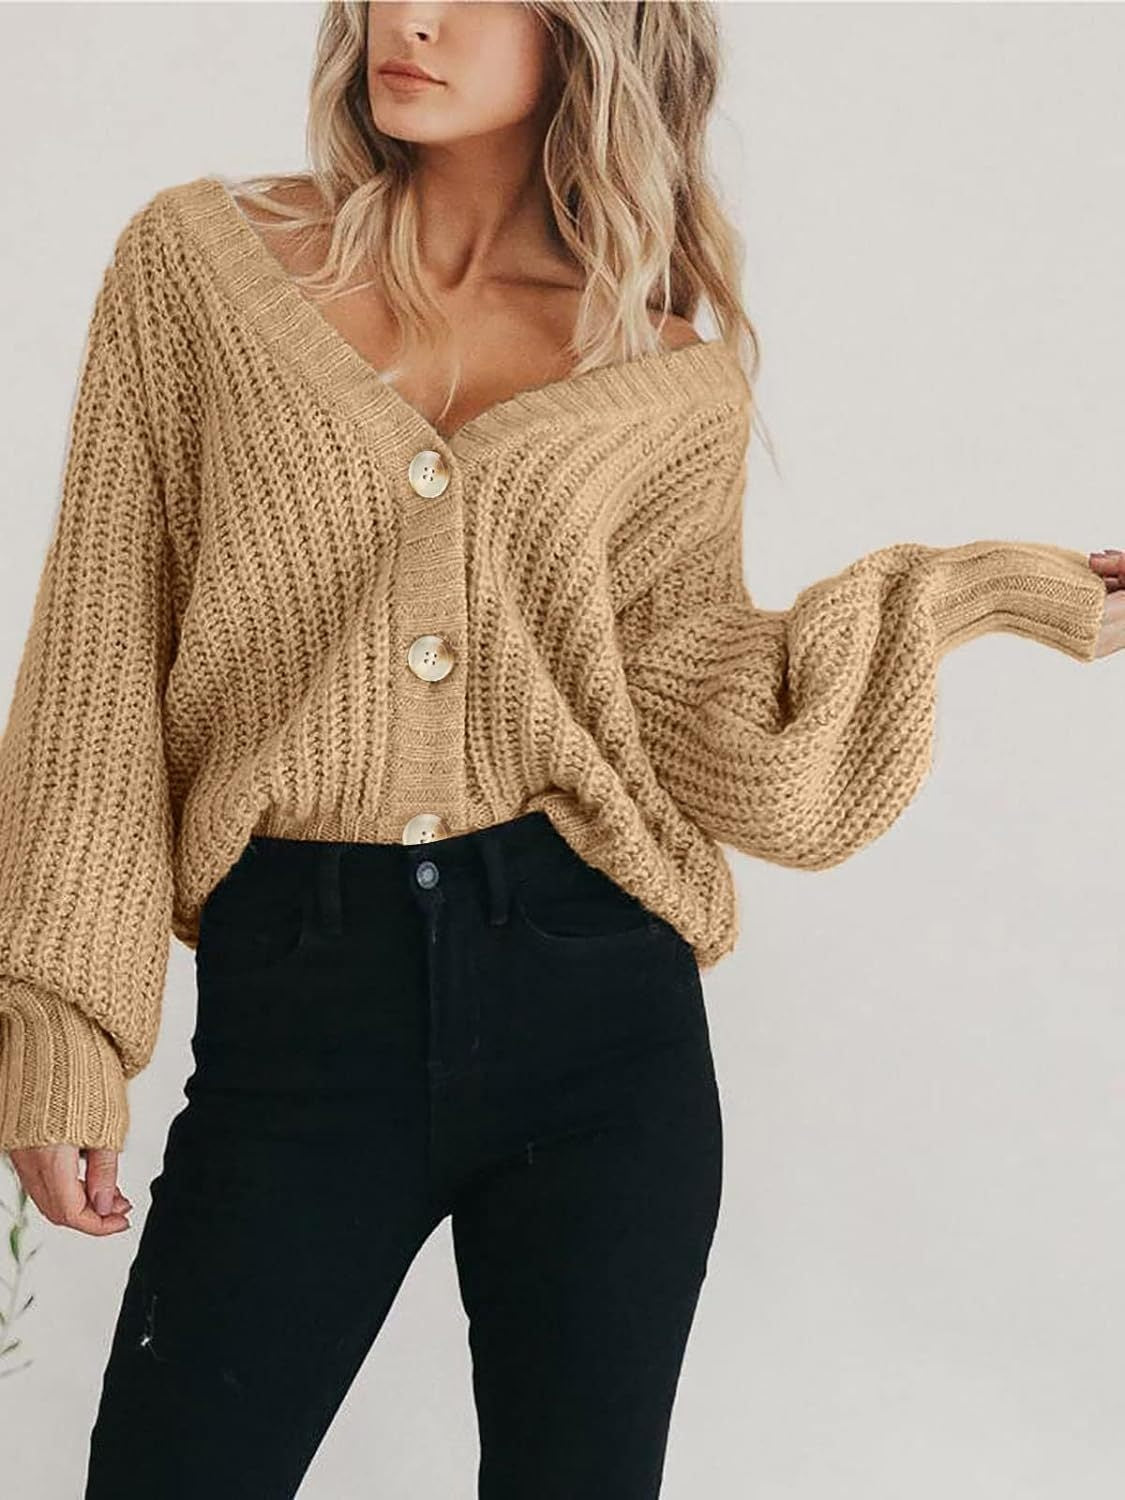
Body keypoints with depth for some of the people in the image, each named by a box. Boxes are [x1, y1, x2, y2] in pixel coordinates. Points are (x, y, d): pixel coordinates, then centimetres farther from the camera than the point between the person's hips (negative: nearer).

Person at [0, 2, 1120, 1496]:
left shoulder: (675, 387, 5)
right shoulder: (198, 262, 4)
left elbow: (717, 742, -2)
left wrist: (990, 590, -7)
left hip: (593, 997, 1)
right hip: (298, 1016, 0)